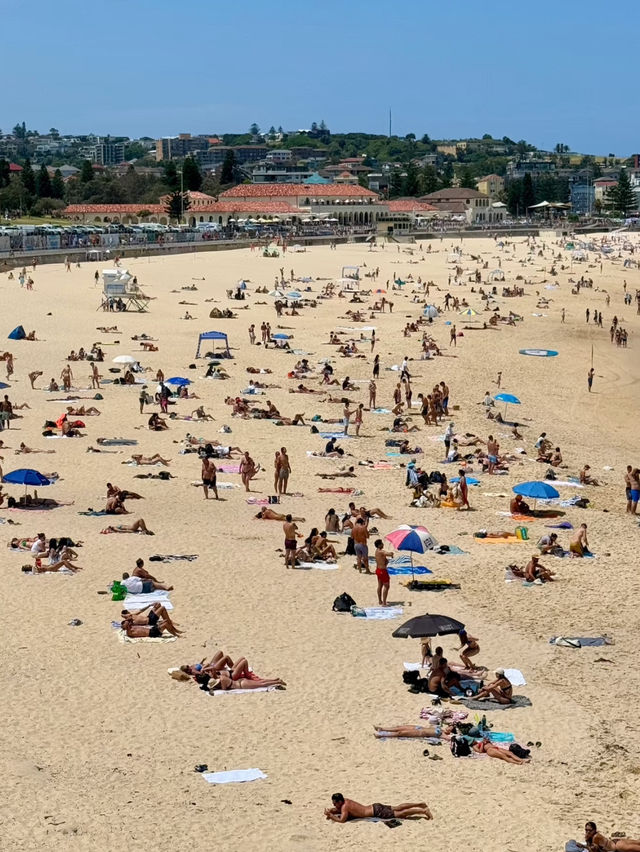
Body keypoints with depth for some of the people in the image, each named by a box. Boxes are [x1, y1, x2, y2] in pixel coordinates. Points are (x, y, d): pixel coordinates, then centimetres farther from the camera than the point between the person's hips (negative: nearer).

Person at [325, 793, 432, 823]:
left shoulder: (345, 807, -18)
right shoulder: (345, 801, 7)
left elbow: (342, 820, -29)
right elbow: (337, 810, 25)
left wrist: (331, 816, -18)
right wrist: (330, 811, 6)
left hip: (377, 812, -9)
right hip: (375, 807, 9)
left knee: (400, 814, -8)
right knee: (398, 808, 17)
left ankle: (423, 811, -10)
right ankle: (420, 804, 22)